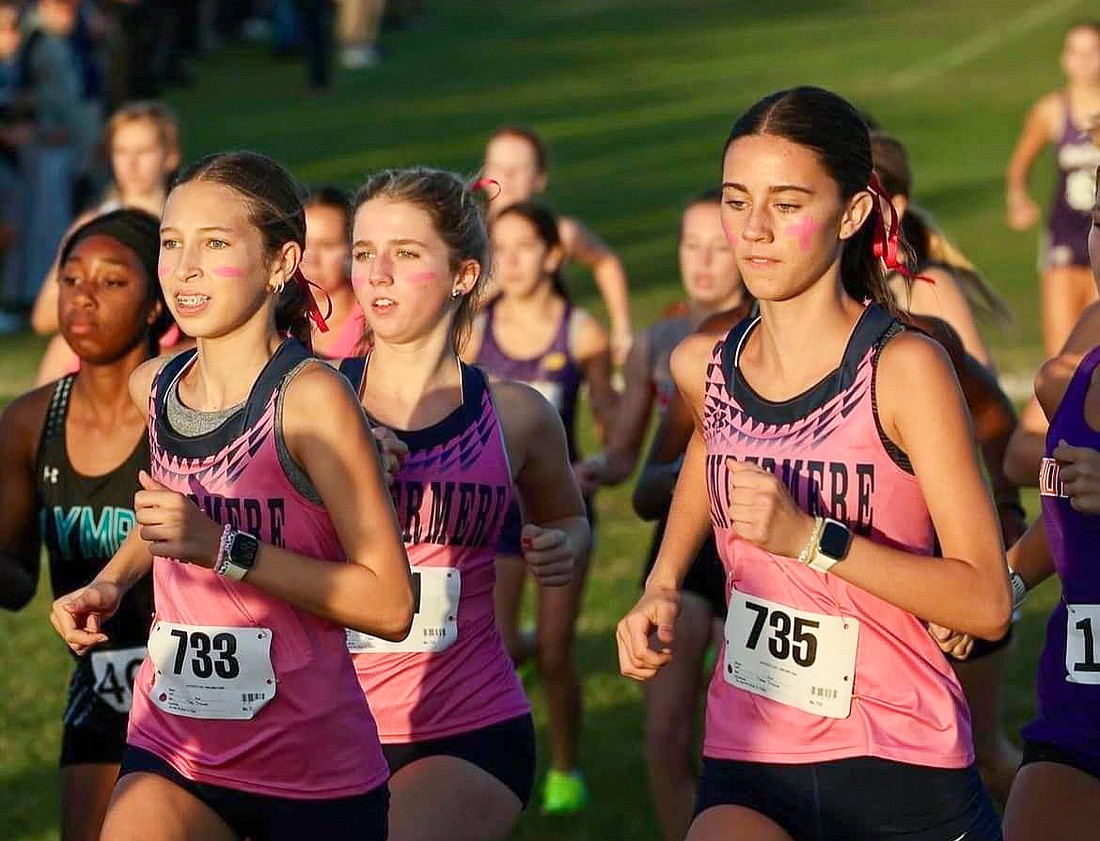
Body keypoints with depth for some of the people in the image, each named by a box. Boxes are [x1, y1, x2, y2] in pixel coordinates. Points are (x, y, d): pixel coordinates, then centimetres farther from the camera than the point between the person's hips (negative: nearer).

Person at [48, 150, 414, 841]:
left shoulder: (311, 396, -15)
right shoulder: (151, 388, 3)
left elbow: (391, 605, -19)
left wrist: (223, 548, -24)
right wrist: (112, 582, 9)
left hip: (314, 776, -4)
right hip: (173, 754, 4)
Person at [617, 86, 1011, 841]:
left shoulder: (904, 369, -11)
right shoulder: (703, 369, 4)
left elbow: (987, 603, -15)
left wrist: (812, 539, -22)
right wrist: (660, 591, 19)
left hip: (900, 775, -3)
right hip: (748, 767, 3)